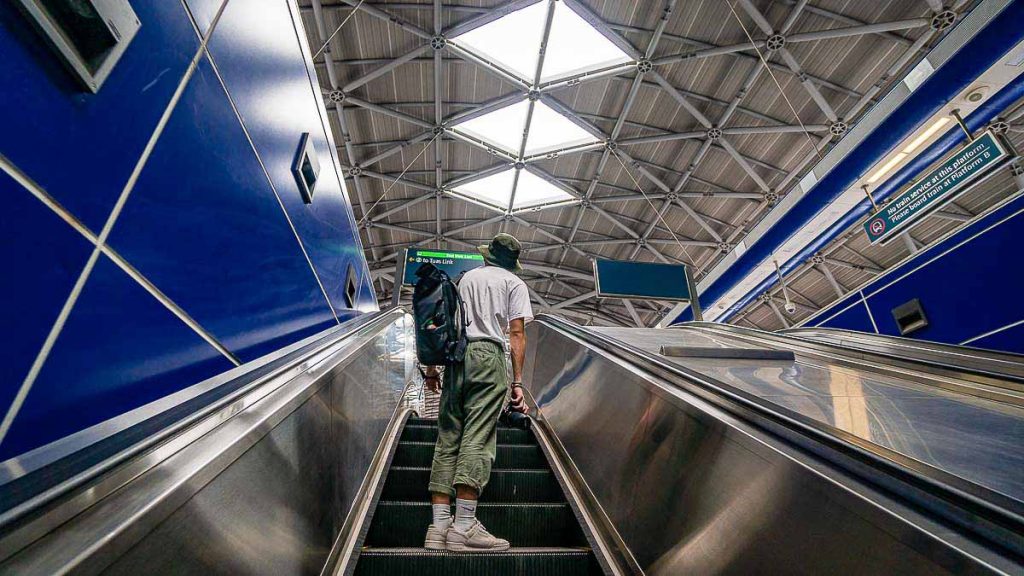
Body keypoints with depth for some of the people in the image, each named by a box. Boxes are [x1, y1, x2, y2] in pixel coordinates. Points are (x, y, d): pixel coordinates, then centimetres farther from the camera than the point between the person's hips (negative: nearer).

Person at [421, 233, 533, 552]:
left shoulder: (466, 278, 23)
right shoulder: (514, 283, 10)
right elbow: (517, 334, -1)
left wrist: (432, 366, 23)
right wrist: (517, 382, -1)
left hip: (456, 356, 5)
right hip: (488, 356, -4)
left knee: (447, 437, 5)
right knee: (478, 438, -6)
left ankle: (439, 525, 5)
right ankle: (464, 527, -7)